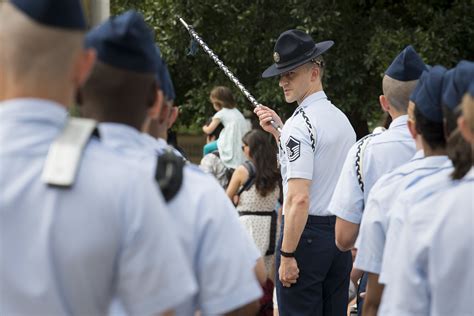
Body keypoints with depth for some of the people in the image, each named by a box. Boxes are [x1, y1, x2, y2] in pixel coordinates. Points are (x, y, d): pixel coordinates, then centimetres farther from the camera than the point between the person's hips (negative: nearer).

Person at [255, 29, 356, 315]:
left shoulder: (301, 124, -15)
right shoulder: (342, 119, 12)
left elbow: (299, 198, -21)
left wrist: (287, 255, -19)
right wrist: (279, 132, 19)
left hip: (306, 232, -9)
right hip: (340, 233, 9)